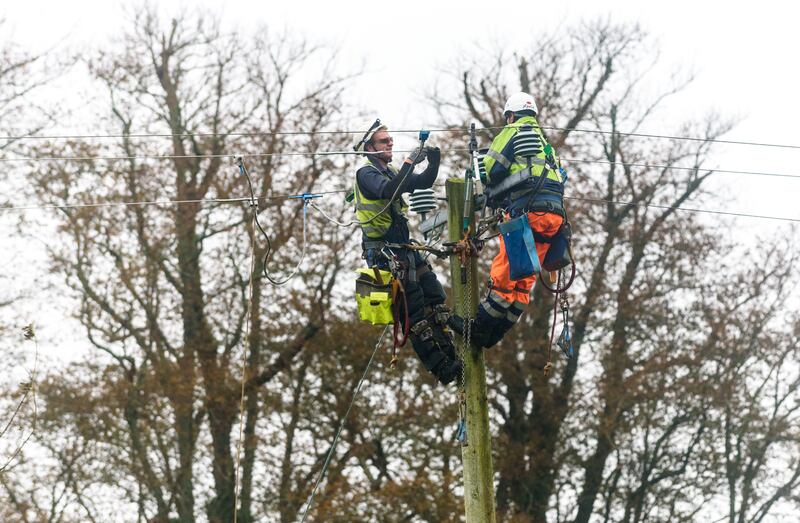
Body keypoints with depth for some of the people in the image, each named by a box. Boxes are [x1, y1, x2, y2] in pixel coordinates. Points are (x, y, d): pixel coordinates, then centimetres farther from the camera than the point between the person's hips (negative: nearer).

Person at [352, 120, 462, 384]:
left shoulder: (392, 172, 16)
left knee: (436, 299, 4)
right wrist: (409, 163, -32)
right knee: (415, 311, -9)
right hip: (382, 251, -9)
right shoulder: (366, 173, -10)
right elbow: (386, 191, -30)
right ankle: (440, 367, -8)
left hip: (404, 248, 9)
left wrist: (433, 162, -8)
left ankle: (449, 356, 8)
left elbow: (424, 183, 10)